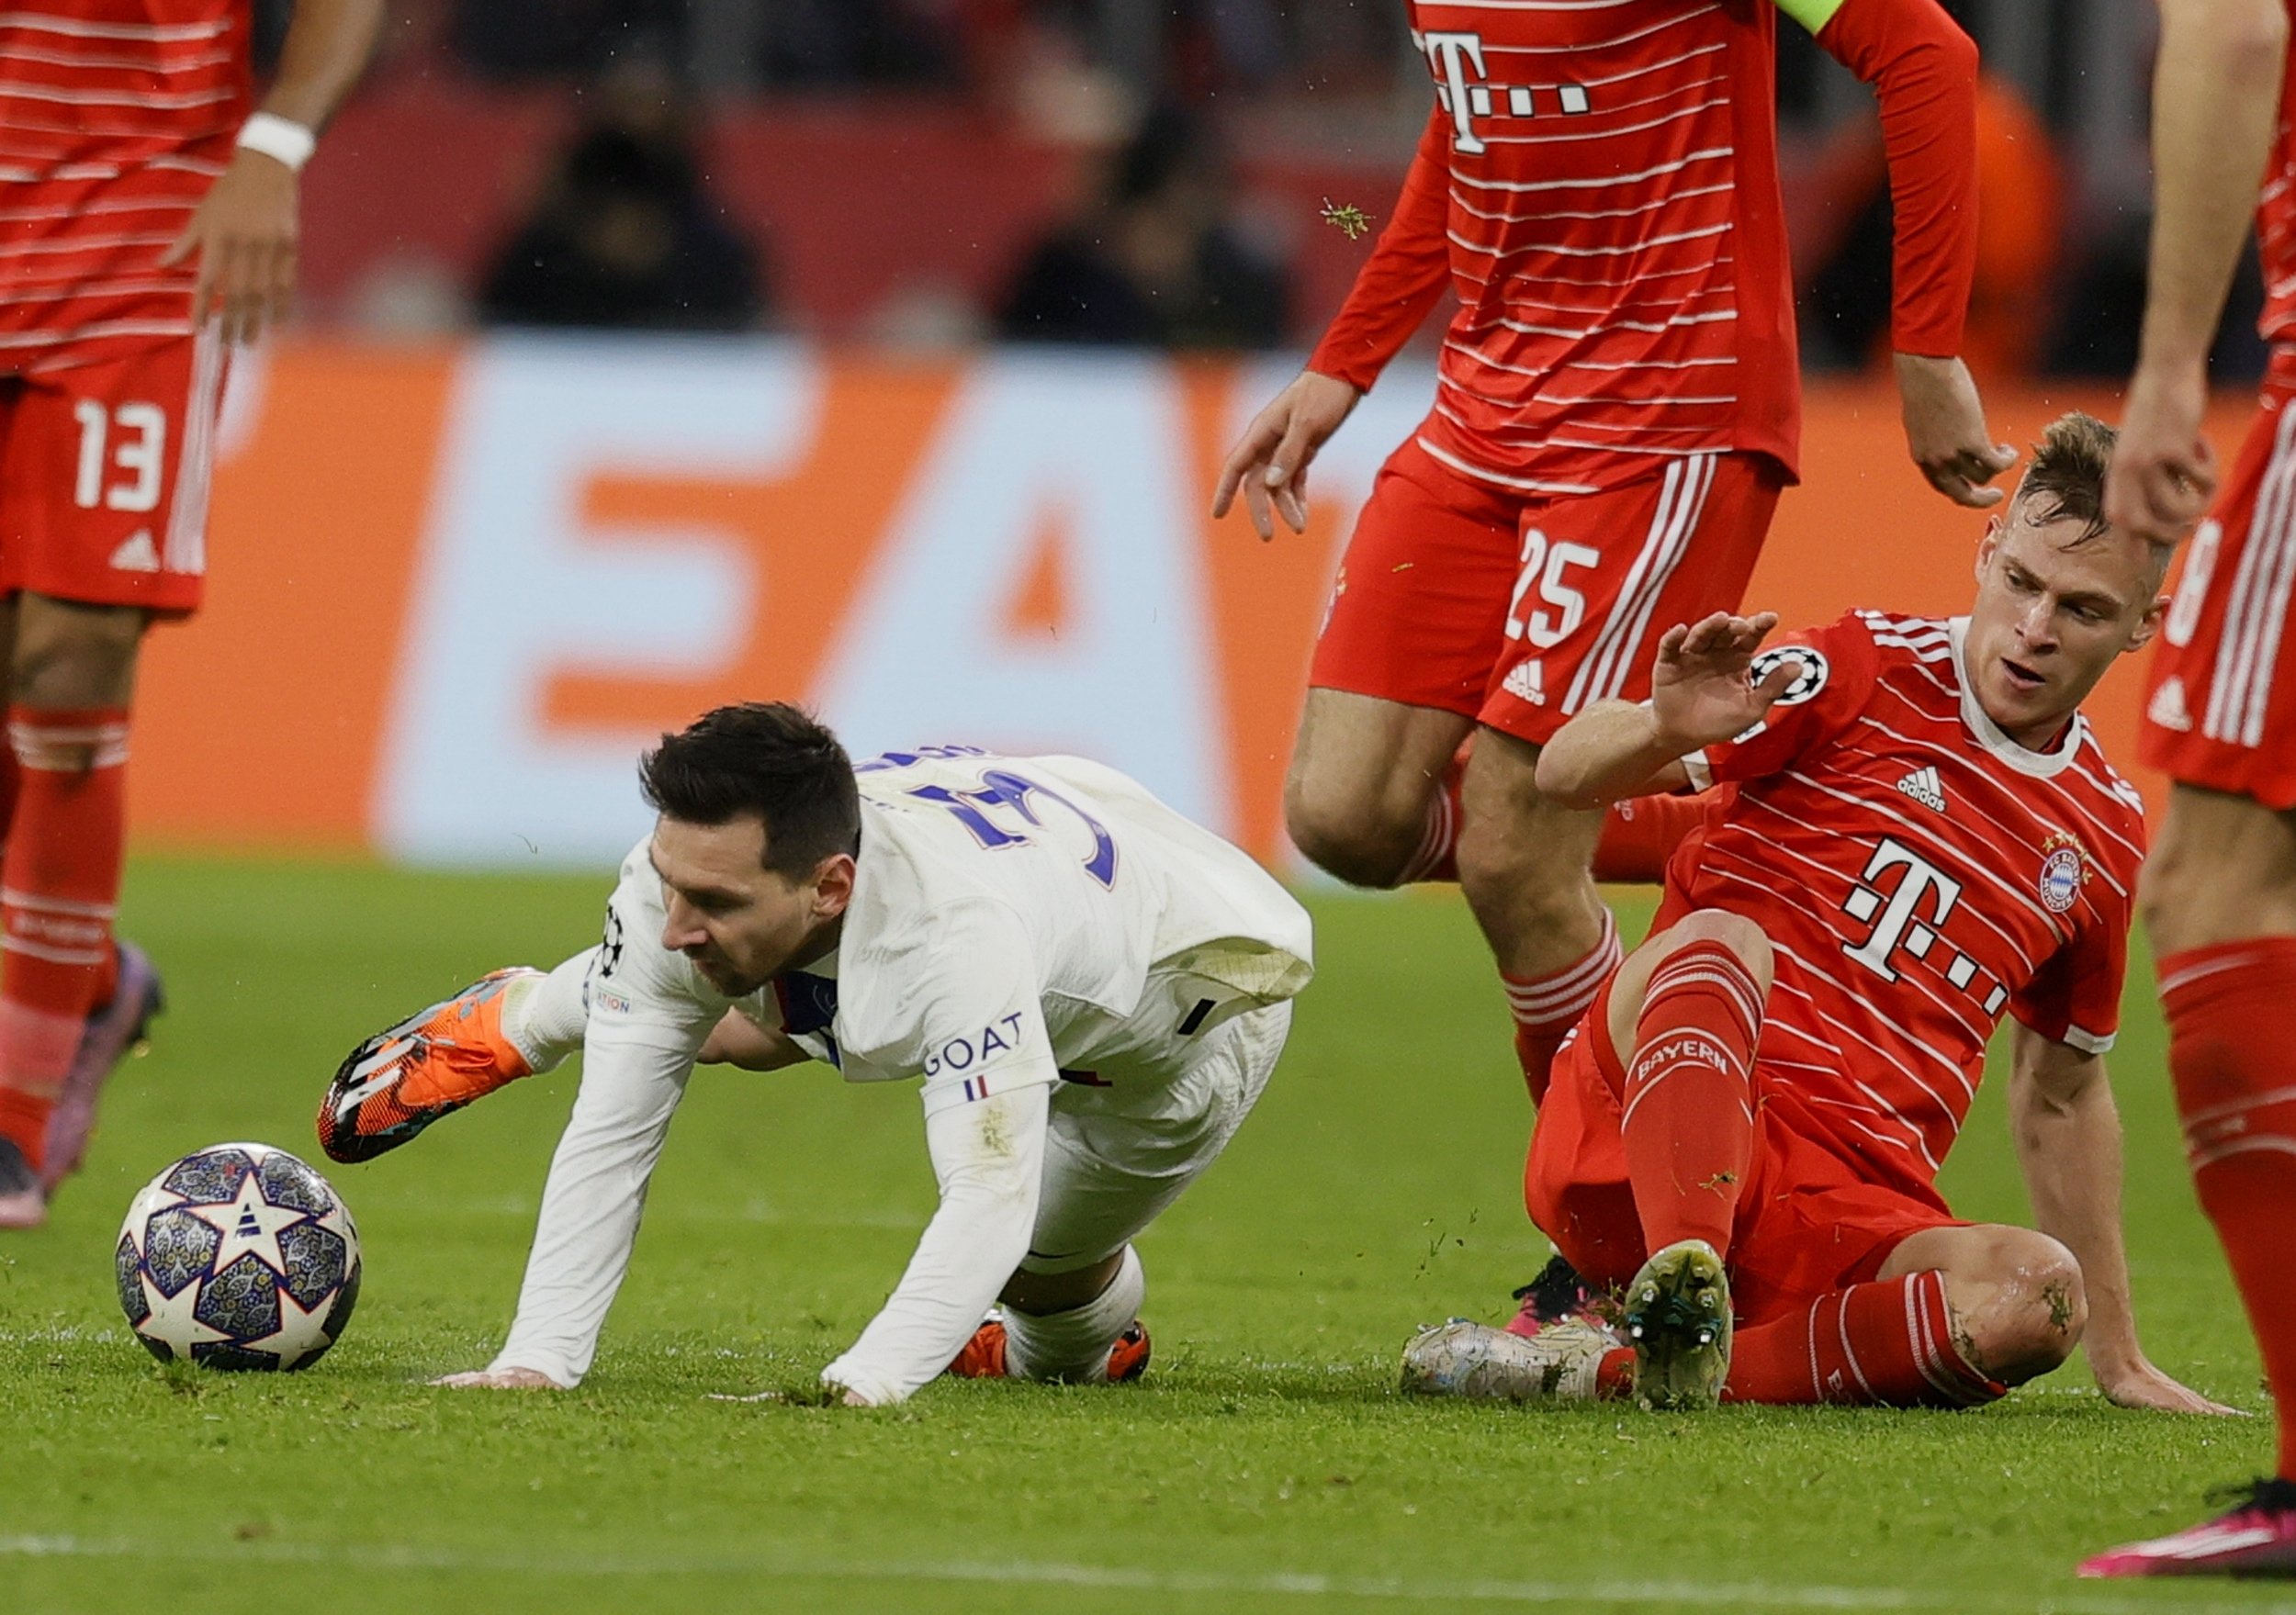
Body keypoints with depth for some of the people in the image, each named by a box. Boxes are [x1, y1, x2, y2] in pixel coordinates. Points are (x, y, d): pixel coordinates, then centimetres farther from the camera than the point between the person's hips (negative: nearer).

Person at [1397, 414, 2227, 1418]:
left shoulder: (2105, 832, 17)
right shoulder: (1869, 671, 3)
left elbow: (2061, 1096, 29)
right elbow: (1565, 774, -4)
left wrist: (2119, 1358, 28)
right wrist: (1665, 730, -28)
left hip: (1838, 1209, 4)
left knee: (2038, 1295, -30)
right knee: (1720, 939, -36)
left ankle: (1613, 1369, -34)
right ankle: (1683, 1288, -58)